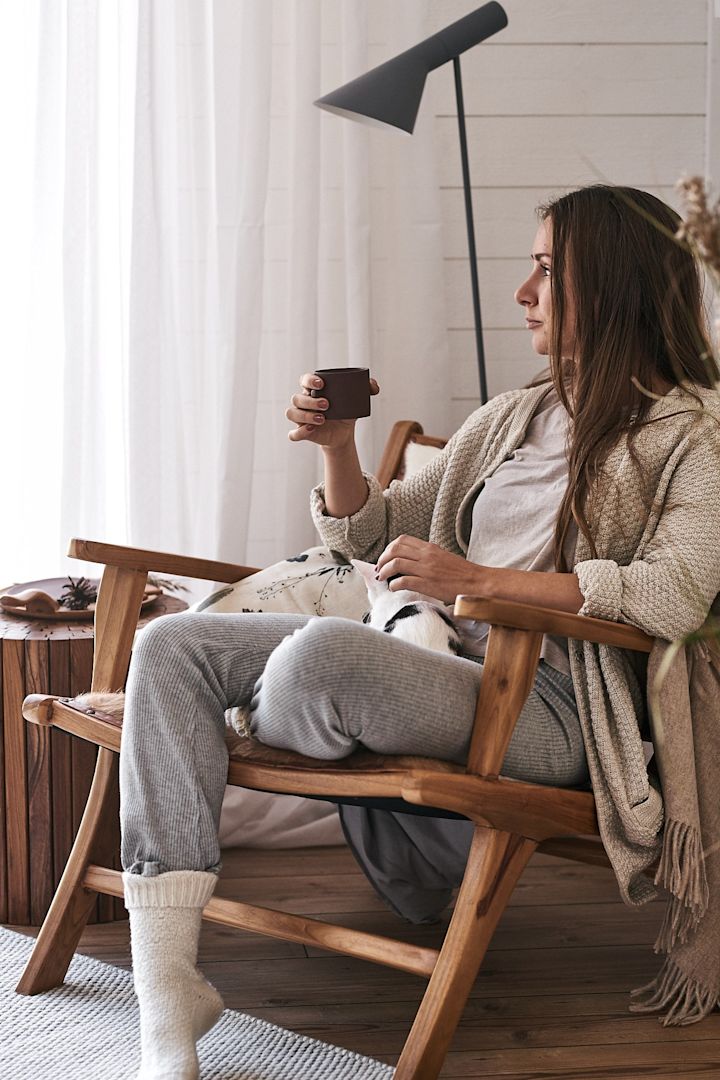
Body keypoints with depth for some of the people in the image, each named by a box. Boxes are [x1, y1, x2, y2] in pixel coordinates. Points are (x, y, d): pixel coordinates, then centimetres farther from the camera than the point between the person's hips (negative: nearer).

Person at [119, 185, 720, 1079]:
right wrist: (338, 447, 6)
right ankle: (168, 996, -21)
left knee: (323, 654, -36)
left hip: (549, 697, -8)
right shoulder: (510, 417, 23)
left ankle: (246, 741, 4)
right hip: (435, 661, 8)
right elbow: (376, 536, 26)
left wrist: (478, 579, -20)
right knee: (173, 645, -10)